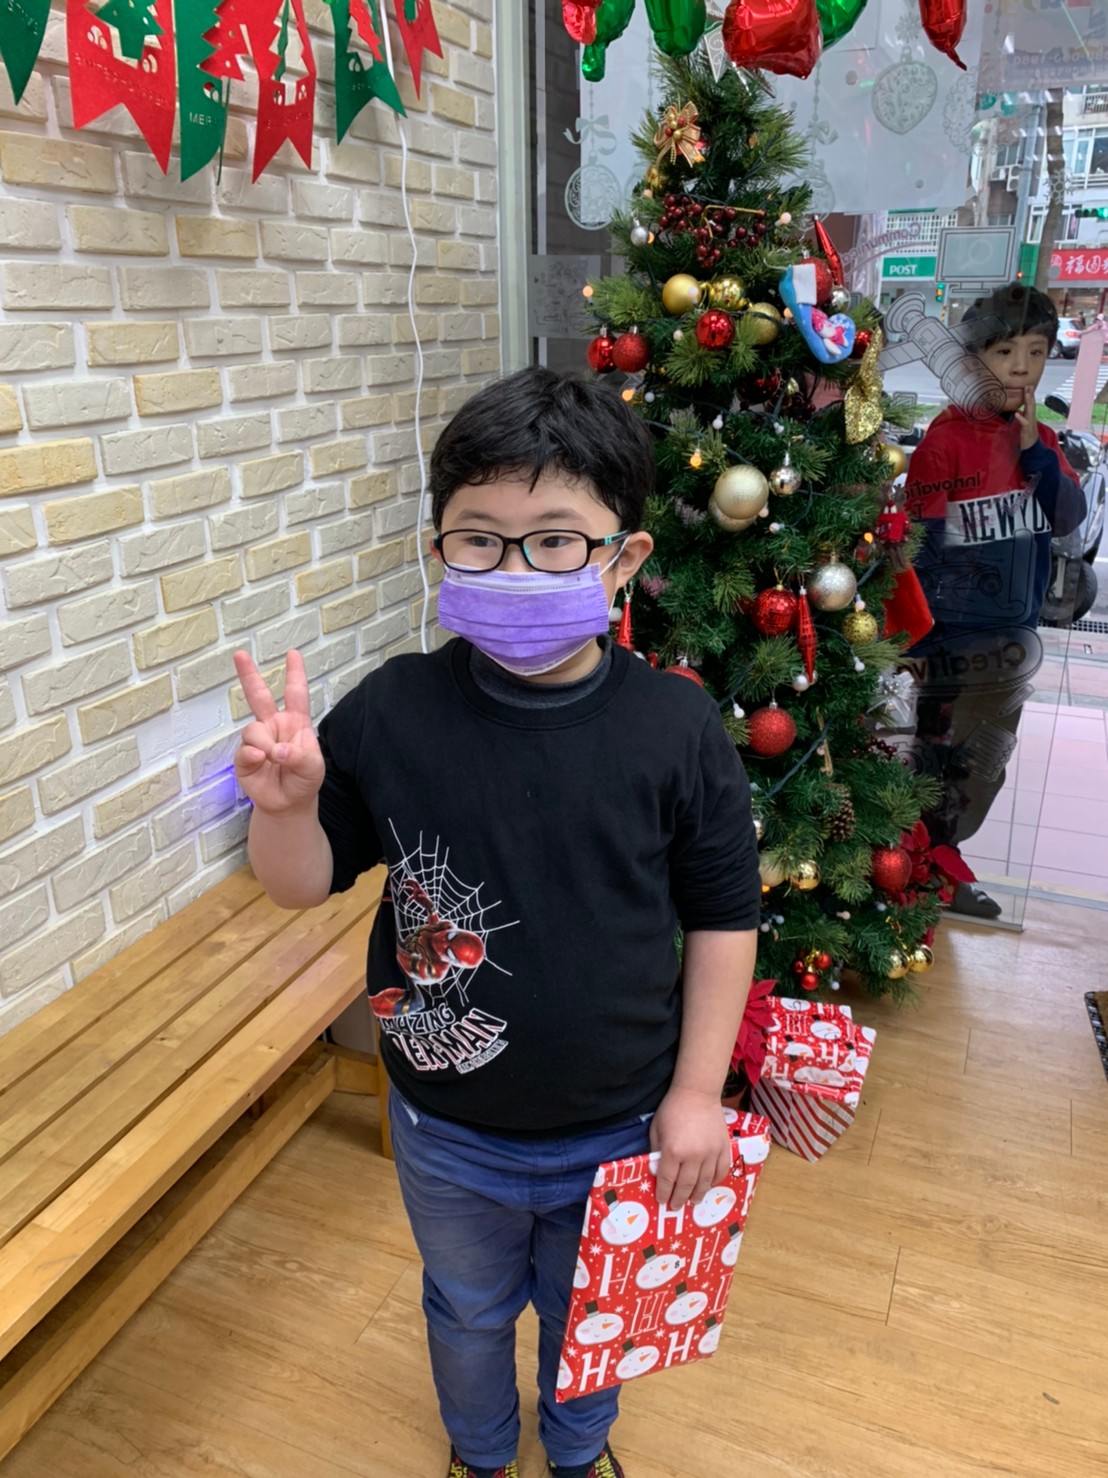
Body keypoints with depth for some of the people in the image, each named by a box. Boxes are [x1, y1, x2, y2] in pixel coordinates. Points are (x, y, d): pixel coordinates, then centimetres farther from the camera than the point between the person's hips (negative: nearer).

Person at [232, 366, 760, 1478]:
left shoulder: (676, 727, -19)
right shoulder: (391, 714, -18)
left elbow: (723, 917, -9)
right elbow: (305, 884, -8)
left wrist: (697, 1092, -5)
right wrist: (286, 804, -30)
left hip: (620, 1129, 0)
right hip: (449, 1133, 1)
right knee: (468, 1310, 29)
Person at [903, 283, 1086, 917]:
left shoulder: (1040, 438, 7)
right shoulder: (948, 438, -14)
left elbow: (1070, 516, -3)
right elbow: (919, 544, -15)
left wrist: (1036, 450, -14)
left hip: (1011, 632, 7)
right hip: (953, 632, -7)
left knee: (985, 762, 16)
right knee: (941, 756, 6)